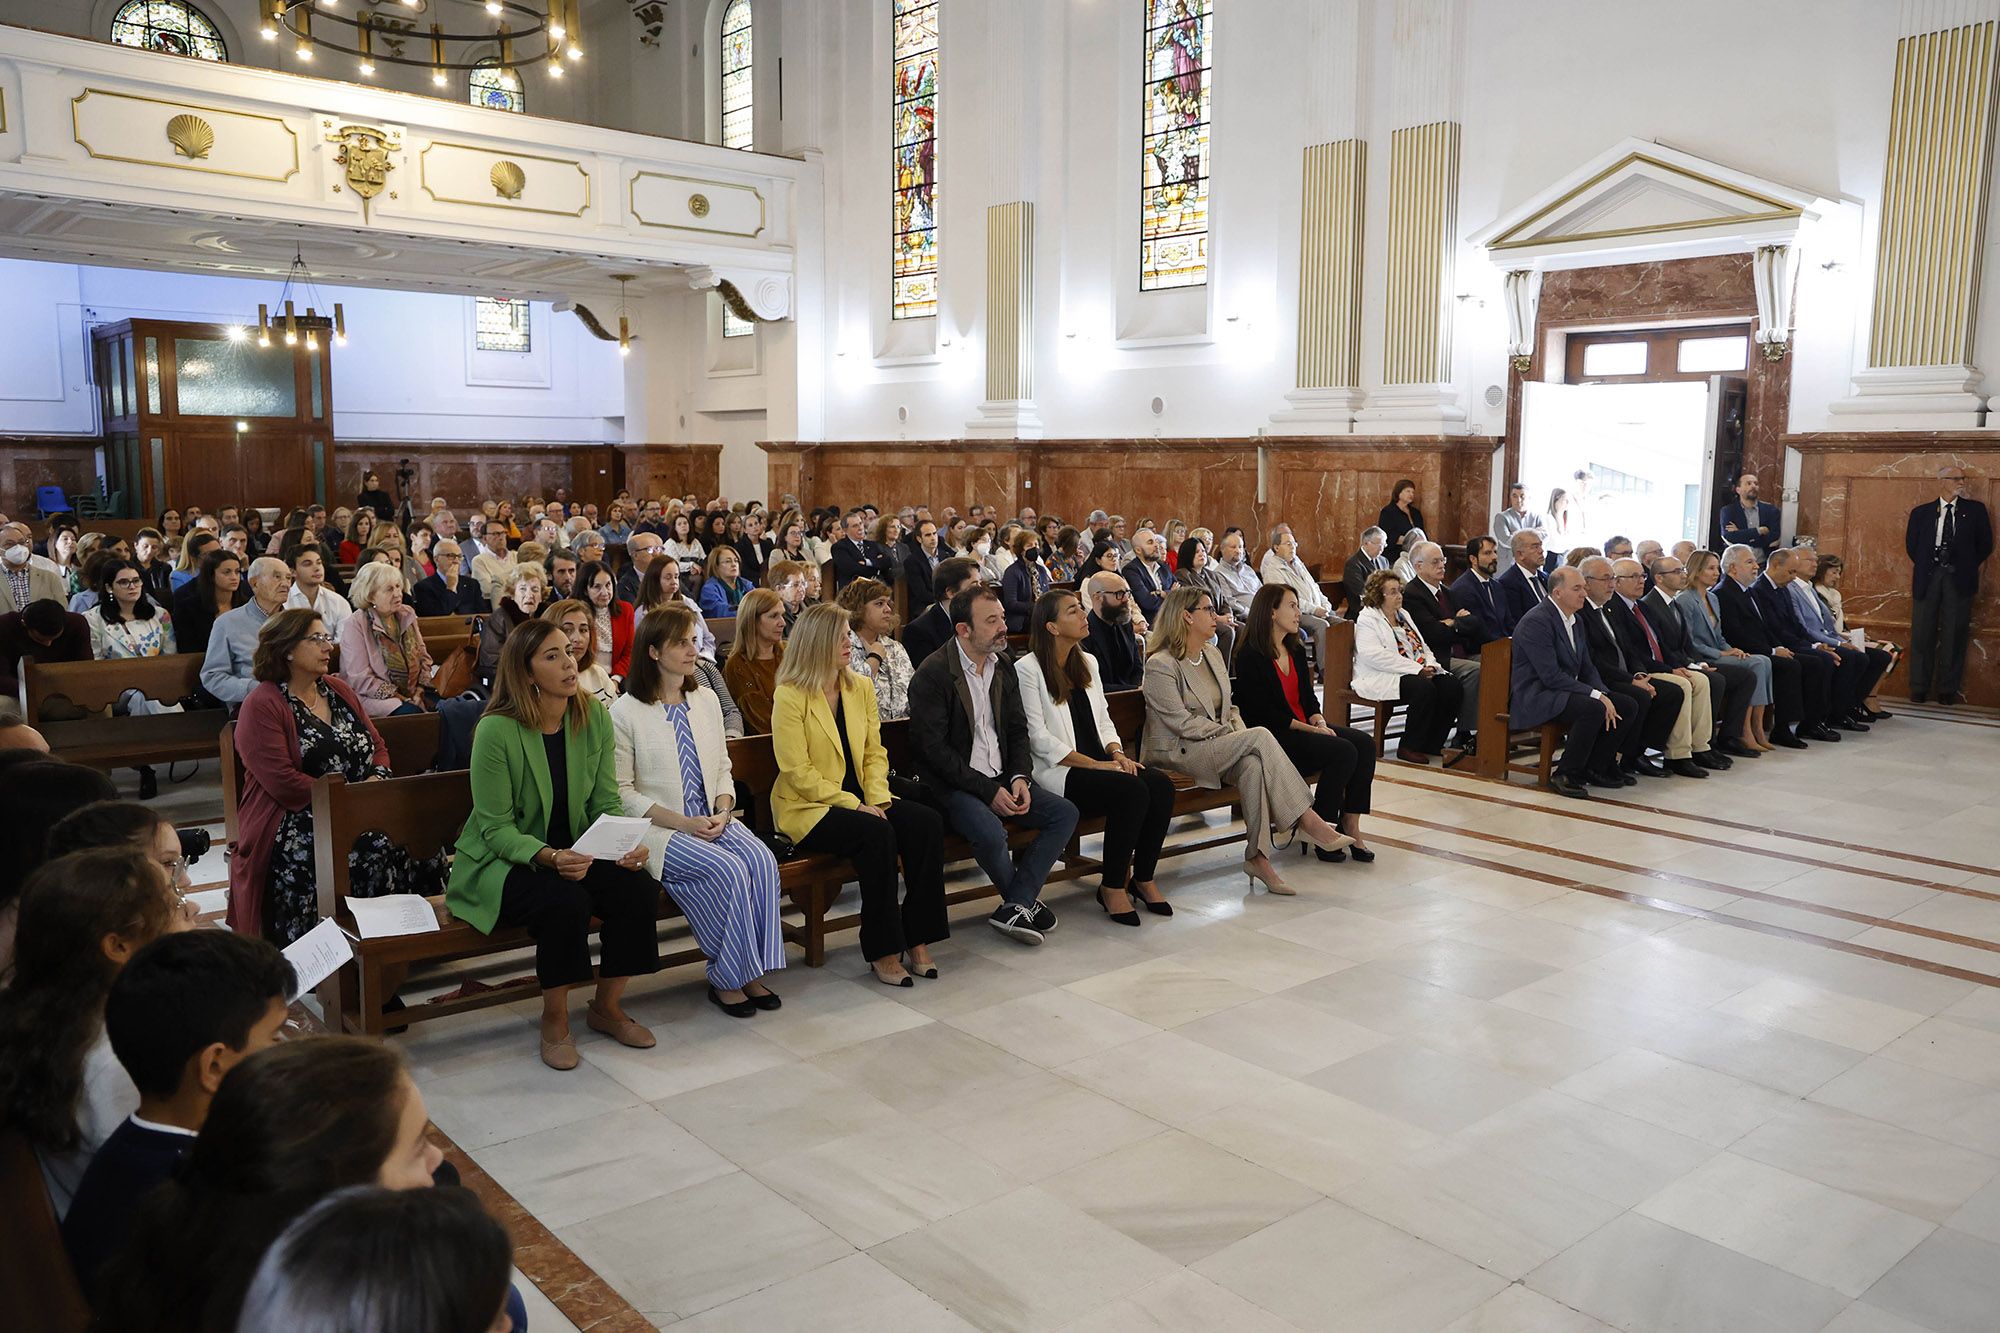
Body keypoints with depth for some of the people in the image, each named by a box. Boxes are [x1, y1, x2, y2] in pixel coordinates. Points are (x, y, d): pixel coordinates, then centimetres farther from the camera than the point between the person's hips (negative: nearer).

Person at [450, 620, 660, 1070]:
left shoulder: (594, 716, -3)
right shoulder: (497, 730, -19)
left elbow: (607, 804, 1)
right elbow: (497, 829, -17)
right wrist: (549, 857, -34)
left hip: (575, 852, 5)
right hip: (501, 862, -5)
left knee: (639, 887, -22)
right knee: (565, 901, -34)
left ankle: (607, 1007, 1)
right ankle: (554, 1021, -10)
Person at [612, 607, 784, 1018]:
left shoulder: (707, 700, 13)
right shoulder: (626, 712, -5)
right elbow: (622, 792, -7)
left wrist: (723, 811, -3)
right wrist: (684, 823, -15)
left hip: (712, 821, 5)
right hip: (660, 830, -5)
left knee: (762, 860, -24)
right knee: (729, 869, -29)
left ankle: (754, 969, -13)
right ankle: (726, 978, -12)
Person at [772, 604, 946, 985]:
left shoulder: (861, 688, 11)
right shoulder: (790, 696, -9)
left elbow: (875, 753, 11)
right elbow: (797, 772, -14)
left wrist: (877, 798, -8)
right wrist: (854, 805, -19)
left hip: (860, 800, 6)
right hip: (808, 808, -6)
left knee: (926, 821, -19)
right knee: (877, 833, -33)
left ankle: (918, 939, -14)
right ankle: (883, 952, -22)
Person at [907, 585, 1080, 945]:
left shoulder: (1002, 665, 10)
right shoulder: (932, 674, -13)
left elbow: (1017, 729, 14)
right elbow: (933, 748, -17)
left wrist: (1019, 777, -6)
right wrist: (988, 791, -20)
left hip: (1001, 779, 7)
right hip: (951, 784, -7)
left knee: (1065, 813, -9)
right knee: (990, 831, -32)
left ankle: (1015, 907, -11)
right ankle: (1028, 900, -2)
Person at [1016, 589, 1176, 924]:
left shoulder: (1087, 663, 18)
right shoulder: (1027, 669, -6)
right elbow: (1038, 739, -12)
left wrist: (1117, 753, -4)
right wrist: (1096, 764, -16)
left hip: (1098, 763, 7)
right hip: (1057, 771, -7)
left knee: (1161, 784, -19)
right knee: (1132, 791, -29)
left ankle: (1143, 877, -4)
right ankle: (1113, 888, -14)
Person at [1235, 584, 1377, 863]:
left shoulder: (1296, 650, 15)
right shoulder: (1250, 657, -11)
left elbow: (1308, 697, 15)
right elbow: (1263, 713, -15)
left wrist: (1320, 722, -8)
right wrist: (1313, 729, -17)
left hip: (1304, 728, 8)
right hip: (1272, 737, -8)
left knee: (1365, 743, -14)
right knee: (1343, 751, -25)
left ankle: (1350, 825, -12)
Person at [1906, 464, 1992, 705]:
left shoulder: (1975, 510, 7)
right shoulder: (1921, 512, 8)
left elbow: (1985, 543, 9)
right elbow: (1911, 544, 13)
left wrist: (1968, 567, 6)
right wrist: (1924, 566, 7)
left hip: (1959, 580, 0)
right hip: (1928, 577, 0)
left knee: (1954, 635, 1)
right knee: (1923, 635, 2)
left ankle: (1948, 690, 8)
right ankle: (1919, 689, 9)